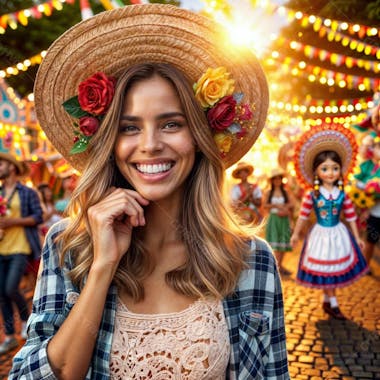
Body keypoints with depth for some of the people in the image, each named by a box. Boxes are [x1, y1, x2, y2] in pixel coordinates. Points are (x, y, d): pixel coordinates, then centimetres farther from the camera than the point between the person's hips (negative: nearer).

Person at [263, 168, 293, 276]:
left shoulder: (285, 192, 9)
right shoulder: (269, 193, 4)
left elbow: (291, 204, -2)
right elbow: (264, 205, -6)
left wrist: (284, 208, -18)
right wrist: (276, 206, -13)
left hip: (284, 219, 2)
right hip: (273, 219, -2)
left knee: (283, 242, 3)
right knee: (275, 243, -8)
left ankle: (279, 265, 13)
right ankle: (278, 266, -7)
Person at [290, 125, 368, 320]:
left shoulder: (342, 195, -6)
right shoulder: (312, 195, -12)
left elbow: (351, 216, 1)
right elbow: (303, 215, -2)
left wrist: (357, 238, 5)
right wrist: (296, 234, 4)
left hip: (338, 235, 2)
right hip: (321, 235, -2)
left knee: (335, 269, 12)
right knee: (325, 271, 8)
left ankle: (327, 300, 29)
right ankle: (333, 304, 21)